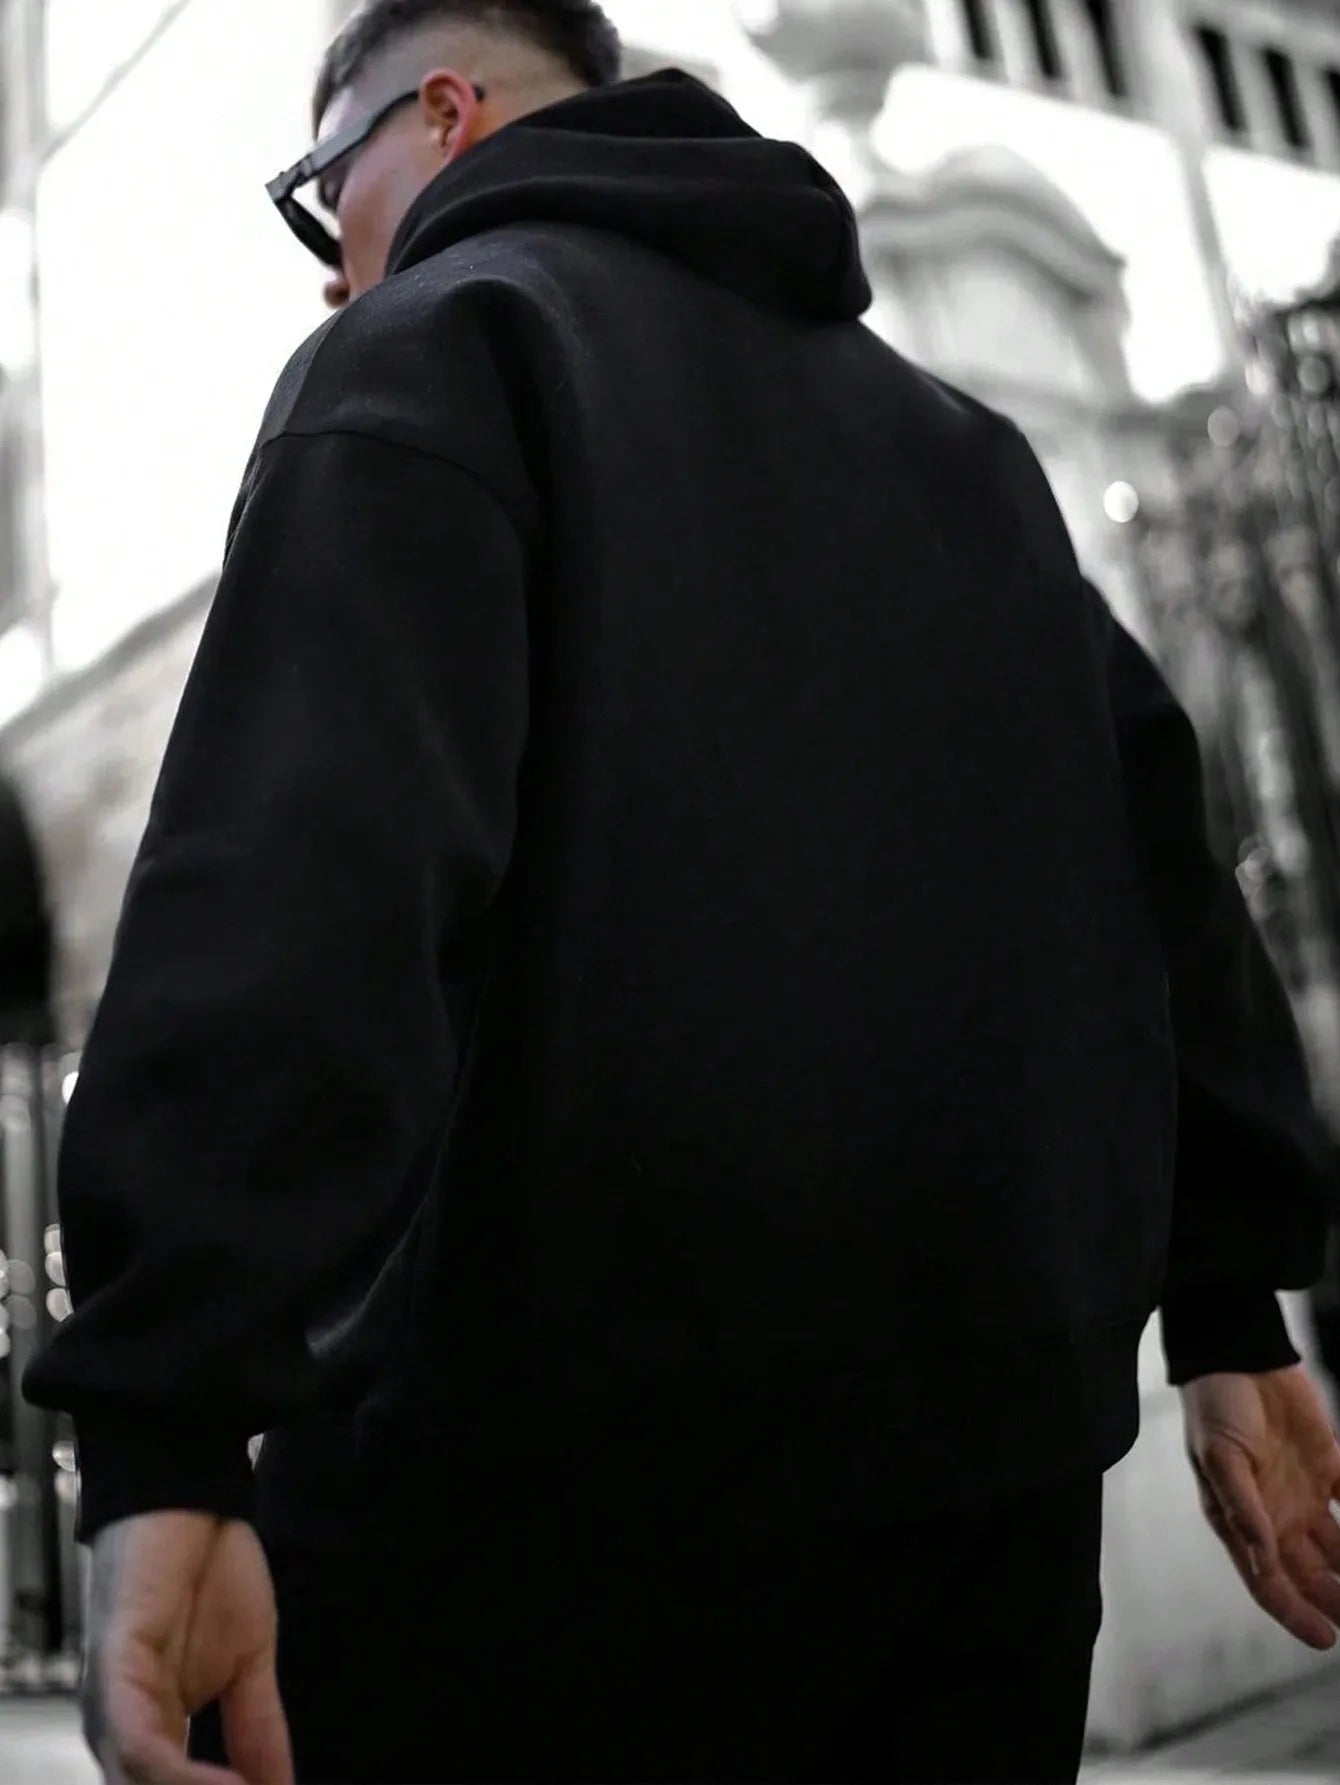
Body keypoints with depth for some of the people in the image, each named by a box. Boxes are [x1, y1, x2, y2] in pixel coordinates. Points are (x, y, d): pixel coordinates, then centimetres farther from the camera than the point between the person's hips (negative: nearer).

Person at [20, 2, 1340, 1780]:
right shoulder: (953, 434, 20)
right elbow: (1152, 851, 16)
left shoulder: (438, 341, -1)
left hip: (572, 1445, -7)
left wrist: (168, 1424, -24)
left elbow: (302, 862, -19)